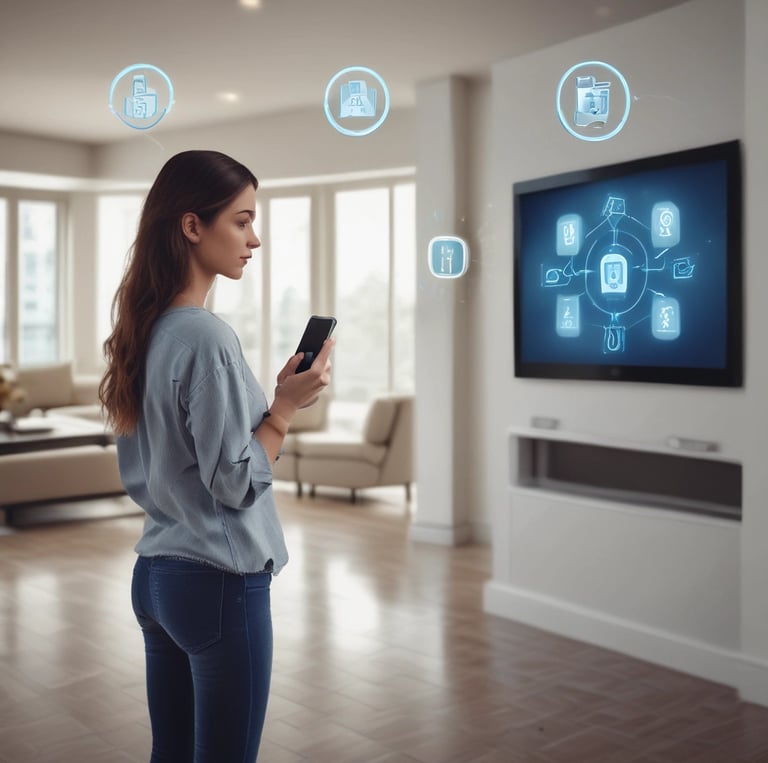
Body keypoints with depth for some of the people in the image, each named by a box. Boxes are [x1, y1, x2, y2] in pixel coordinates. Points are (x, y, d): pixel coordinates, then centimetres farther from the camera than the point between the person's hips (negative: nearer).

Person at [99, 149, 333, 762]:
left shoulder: (146, 330, 8)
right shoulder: (208, 337, -19)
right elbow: (234, 483, -16)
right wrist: (286, 405, -11)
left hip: (155, 574, 9)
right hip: (220, 582, -9)